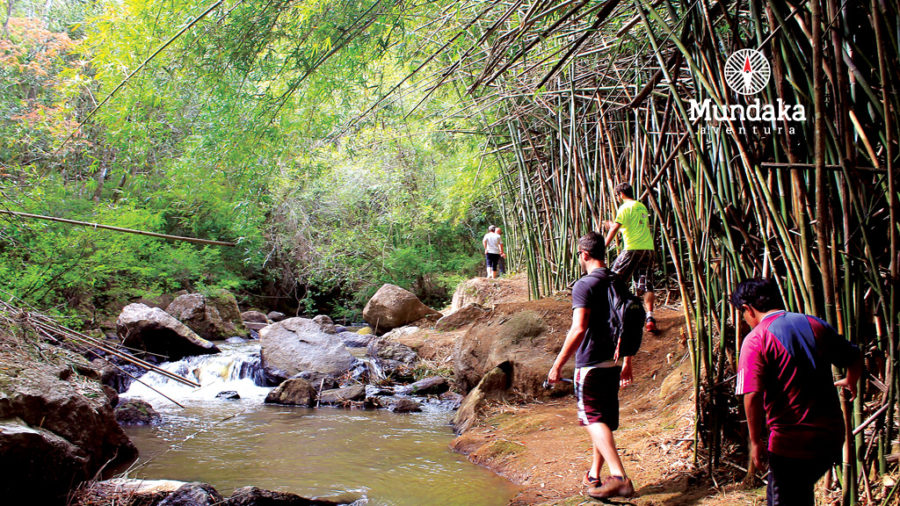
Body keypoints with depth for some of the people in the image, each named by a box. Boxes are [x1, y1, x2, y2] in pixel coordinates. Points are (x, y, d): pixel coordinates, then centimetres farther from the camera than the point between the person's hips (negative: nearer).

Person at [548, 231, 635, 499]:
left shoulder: (584, 285, -13)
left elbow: (579, 329, -22)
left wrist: (558, 365, -17)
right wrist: (627, 362, 23)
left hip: (590, 364, -8)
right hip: (612, 363, 8)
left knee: (593, 419, -9)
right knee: (605, 420, 15)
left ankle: (619, 477, -21)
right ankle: (594, 474, 27)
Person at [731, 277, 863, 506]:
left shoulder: (756, 340, -11)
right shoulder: (815, 324, 6)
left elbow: (753, 396, -21)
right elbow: (855, 358, 18)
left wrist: (756, 441, -9)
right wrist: (850, 383, 40)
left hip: (791, 443, -6)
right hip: (832, 437, 6)